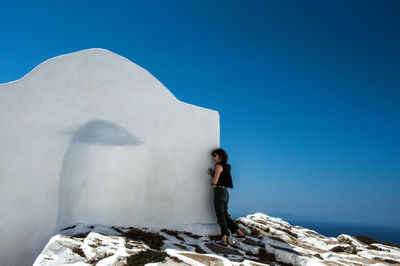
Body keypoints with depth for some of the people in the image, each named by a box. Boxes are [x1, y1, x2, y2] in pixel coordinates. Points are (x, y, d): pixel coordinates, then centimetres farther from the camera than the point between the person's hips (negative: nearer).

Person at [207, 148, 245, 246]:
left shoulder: (219, 166, -11)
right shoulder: (226, 166, 15)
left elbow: (214, 182, -15)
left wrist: (212, 174, 5)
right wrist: (212, 174, 13)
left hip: (219, 193, -8)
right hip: (225, 193, 8)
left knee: (221, 216, -1)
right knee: (225, 215, 17)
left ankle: (224, 240, 4)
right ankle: (240, 232, 21)